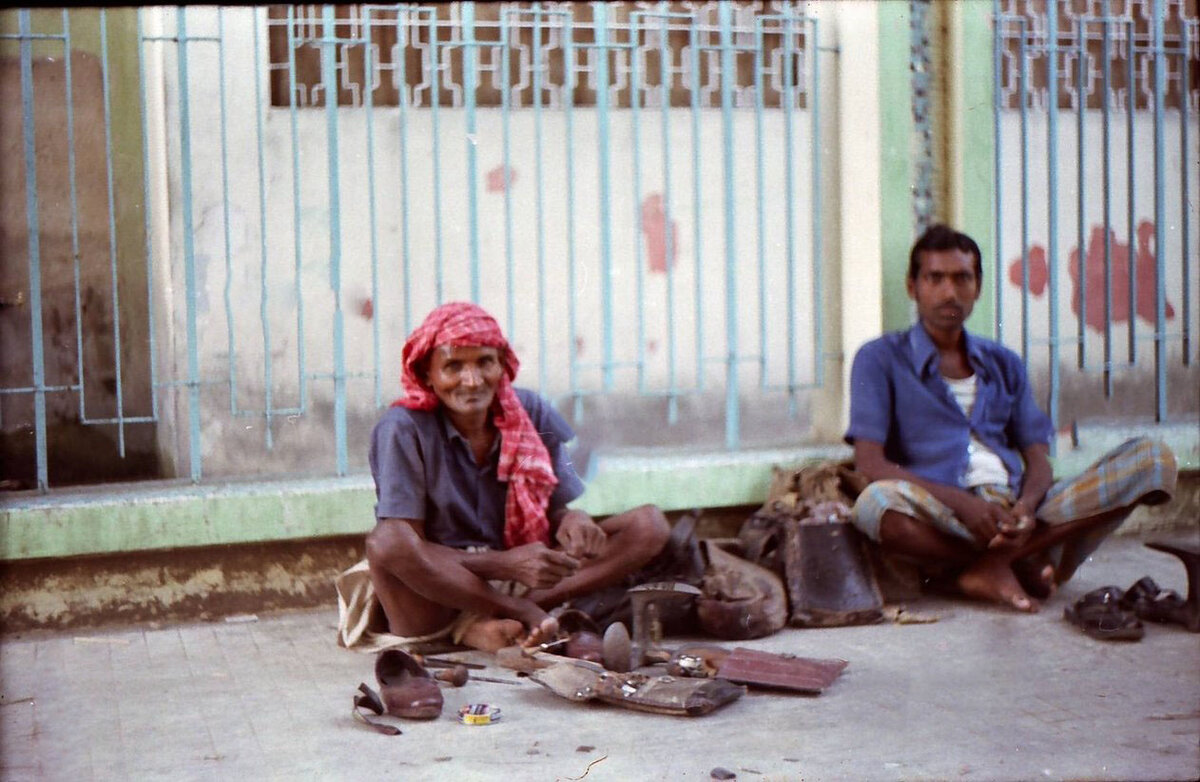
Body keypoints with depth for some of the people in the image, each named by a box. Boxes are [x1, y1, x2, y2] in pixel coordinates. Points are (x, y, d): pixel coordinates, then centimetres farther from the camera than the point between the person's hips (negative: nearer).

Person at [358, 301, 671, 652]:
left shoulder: (531, 414, 2)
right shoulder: (404, 429, -12)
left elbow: (557, 510, 5)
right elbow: (403, 548, -18)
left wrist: (572, 520, -21)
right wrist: (505, 563, -29)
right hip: (435, 597, -5)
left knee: (649, 524, -9)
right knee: (384, 543, -37)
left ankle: (485, 620, -22)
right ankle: (528, 613, -20)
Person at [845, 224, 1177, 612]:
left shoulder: (1004, 365, 23)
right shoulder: (880, 359, 9)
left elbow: (1038, 460, 14)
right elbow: (870, 463, -5)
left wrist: (1027, 506, -12)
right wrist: (961, 502, -19)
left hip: (1015, 513, 5)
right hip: (941, 522, -4)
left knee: (1152, 459, -14)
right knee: (877, 503, -40)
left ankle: (988, 566, -24)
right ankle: (1020, 562, -18)